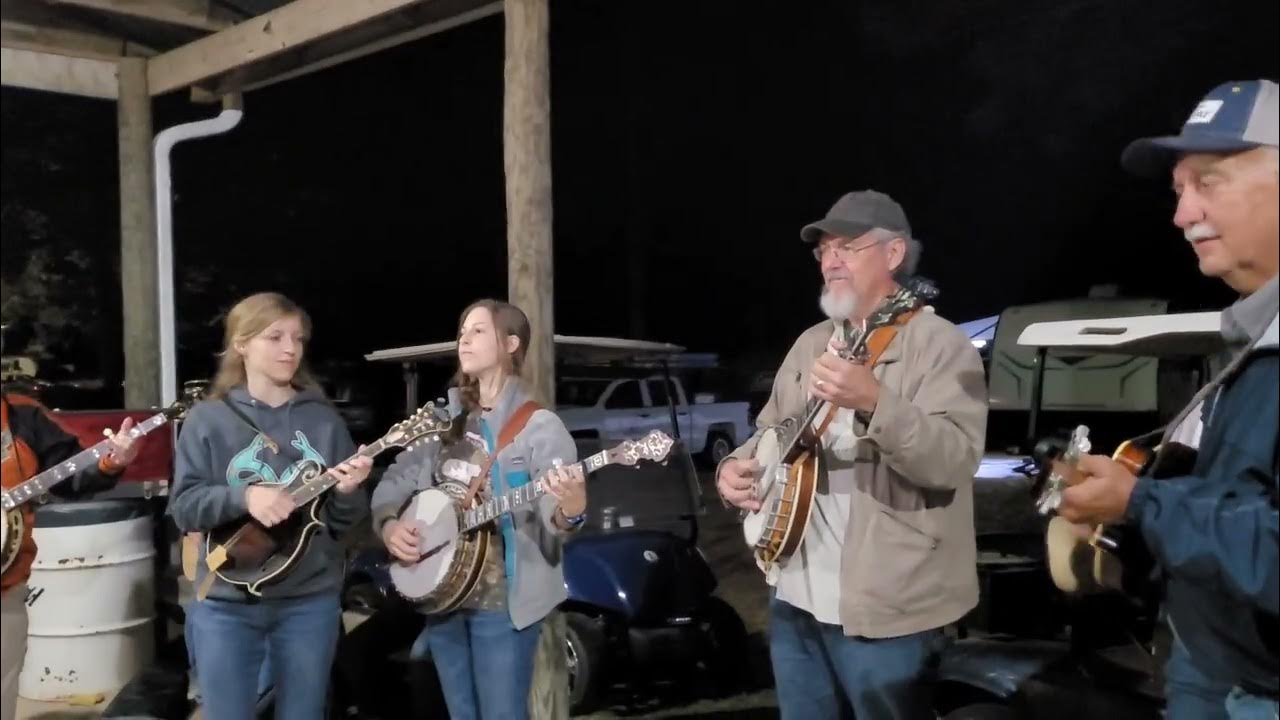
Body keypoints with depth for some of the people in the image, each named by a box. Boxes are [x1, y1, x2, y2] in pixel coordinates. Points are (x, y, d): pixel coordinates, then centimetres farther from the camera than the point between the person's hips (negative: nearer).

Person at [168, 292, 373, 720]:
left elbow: (347, 522, 5)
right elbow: (183, 507, -6)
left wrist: (346, 492, -17)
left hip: (311, 601, 1)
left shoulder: (324, 420, 5)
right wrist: (244, 497, -22)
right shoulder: (208, 419, 1)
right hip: (226, 603, -1)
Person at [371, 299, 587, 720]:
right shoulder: (445, 422, 10)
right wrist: (389, 525, -5)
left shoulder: (539, 426, -9)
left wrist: (570, 512, -41)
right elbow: (395, 483, 15)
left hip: (504, 600, -6)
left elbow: (551, 513, -19)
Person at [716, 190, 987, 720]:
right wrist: (735, 467, 0)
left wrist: (874, 401, -37)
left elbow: (955, 458, -22)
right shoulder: (810, 344, 13)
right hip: (795, 594, 7)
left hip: (883, 606, -7)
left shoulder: (939, 344, -10)